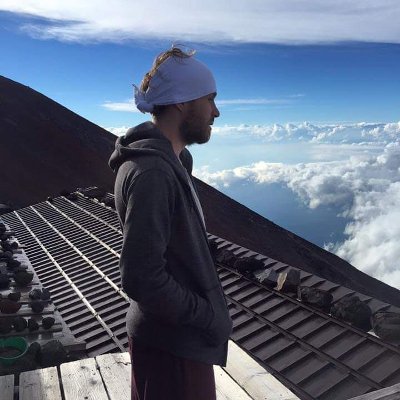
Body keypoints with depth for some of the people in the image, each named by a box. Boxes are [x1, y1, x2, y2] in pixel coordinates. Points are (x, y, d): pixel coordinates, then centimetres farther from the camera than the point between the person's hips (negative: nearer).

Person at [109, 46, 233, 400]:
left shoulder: (169, 161, 6)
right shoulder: (150, 172, -26)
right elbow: (142, 278, -29)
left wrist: (207, 311, 10)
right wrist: (208, 317, -16)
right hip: (173, 343, -9)